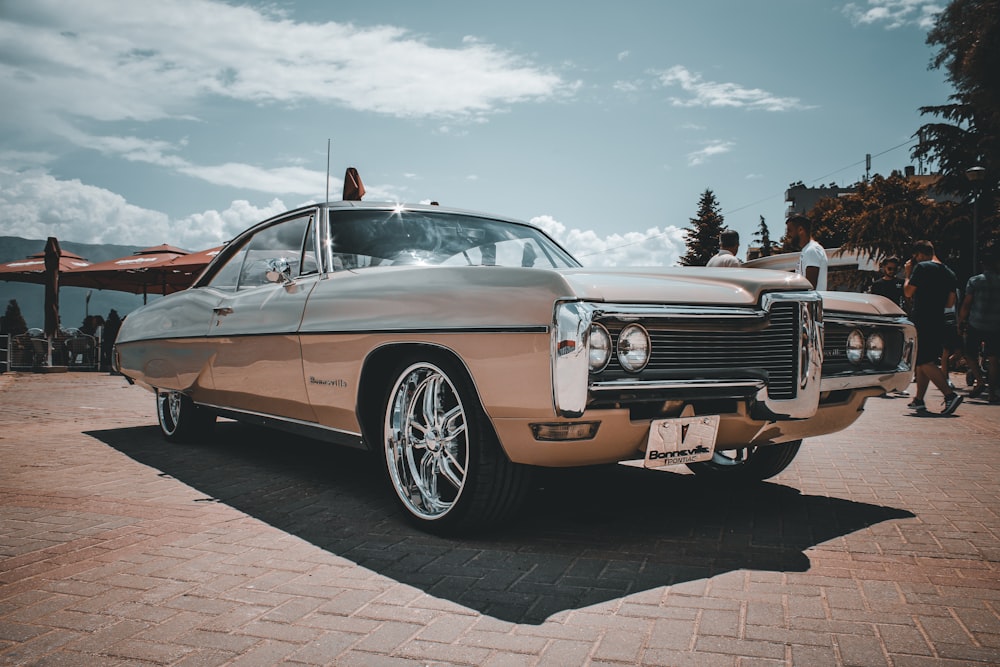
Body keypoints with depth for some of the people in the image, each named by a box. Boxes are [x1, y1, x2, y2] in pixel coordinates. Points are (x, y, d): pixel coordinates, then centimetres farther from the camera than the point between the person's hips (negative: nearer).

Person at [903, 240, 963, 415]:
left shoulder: (922, 267, -8)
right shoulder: (949, 273, 15)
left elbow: (908, 292, -8)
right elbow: (950, 302, 14)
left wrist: (908, 274, 6)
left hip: (922, 321, -8)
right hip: (938, 322, 8)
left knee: (925, 362, -10)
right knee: (925, 361, 15)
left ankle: (950, 395, -22)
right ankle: (919, 400, 19)